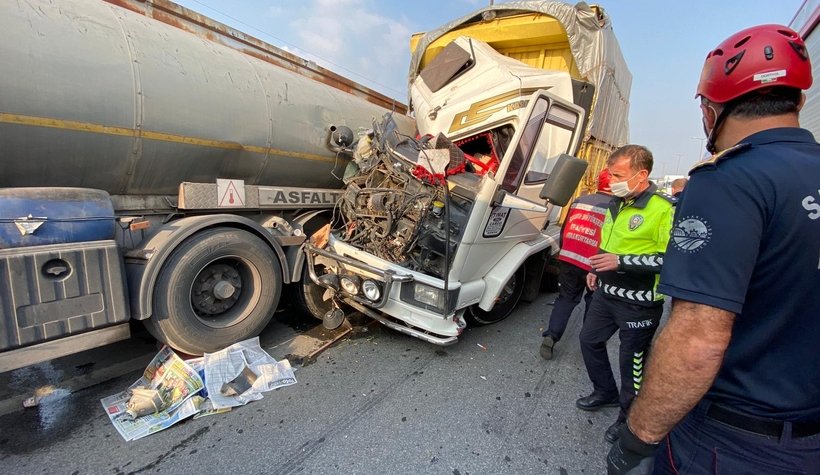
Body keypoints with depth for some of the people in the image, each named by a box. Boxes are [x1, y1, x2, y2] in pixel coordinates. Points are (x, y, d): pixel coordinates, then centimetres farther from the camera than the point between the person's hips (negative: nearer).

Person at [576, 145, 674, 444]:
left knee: (632, 359, 8)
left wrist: (621, 262, -28)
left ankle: (629, 417, 32)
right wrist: (597, 270, 15)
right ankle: (606, 392, 42)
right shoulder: (616, 202, 7)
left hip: (639, 303, -8)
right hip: (607, 293, 9)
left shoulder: (662, 209, -20)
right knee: (589, 340, 19)